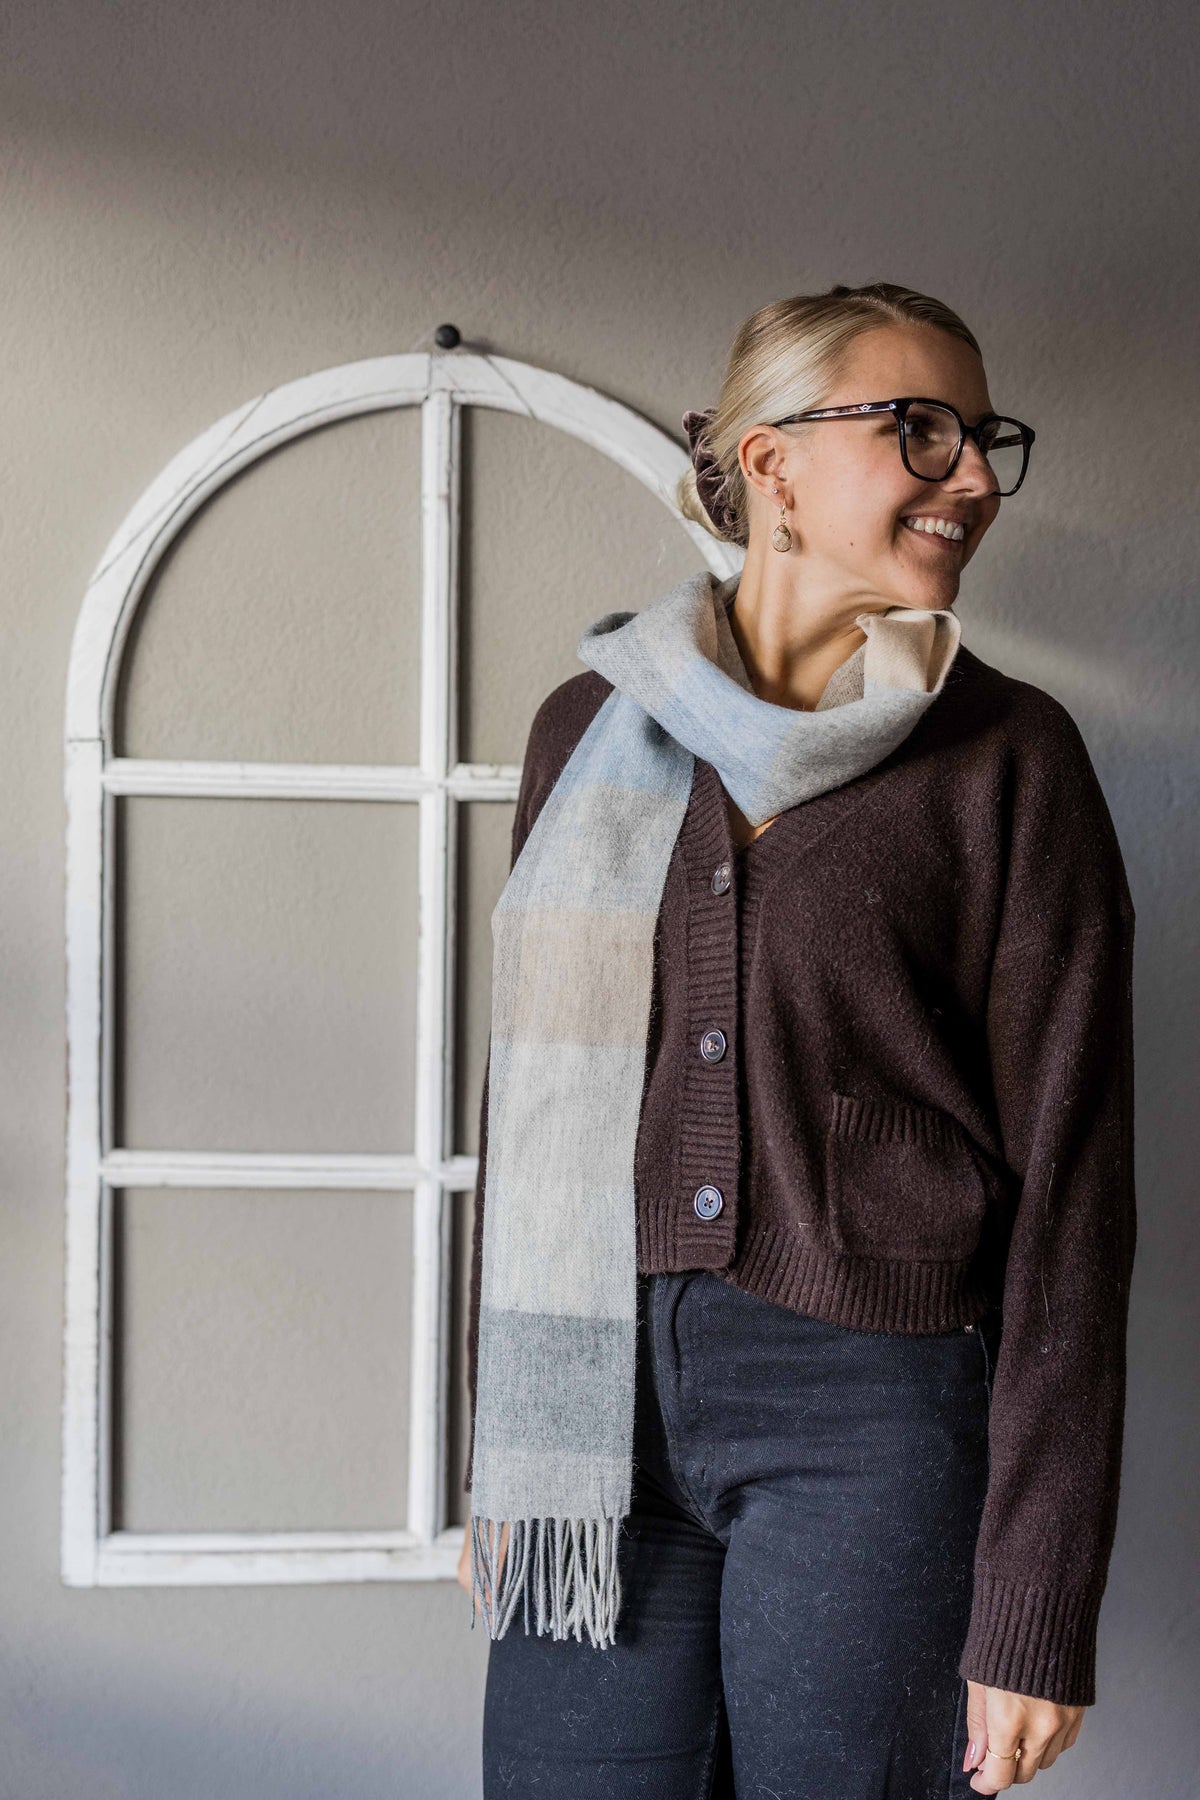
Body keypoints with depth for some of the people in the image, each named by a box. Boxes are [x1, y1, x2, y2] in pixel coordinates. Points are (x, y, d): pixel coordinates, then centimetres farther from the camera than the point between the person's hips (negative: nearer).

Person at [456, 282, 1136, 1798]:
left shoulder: (1010, 758, -2)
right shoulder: (592, 726, 7)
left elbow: (1070, 1179, -5)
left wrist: (1033, 1607, -9)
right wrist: (500, 1455, 13)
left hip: (876, 1421, -3)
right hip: (608, 1399, 3)